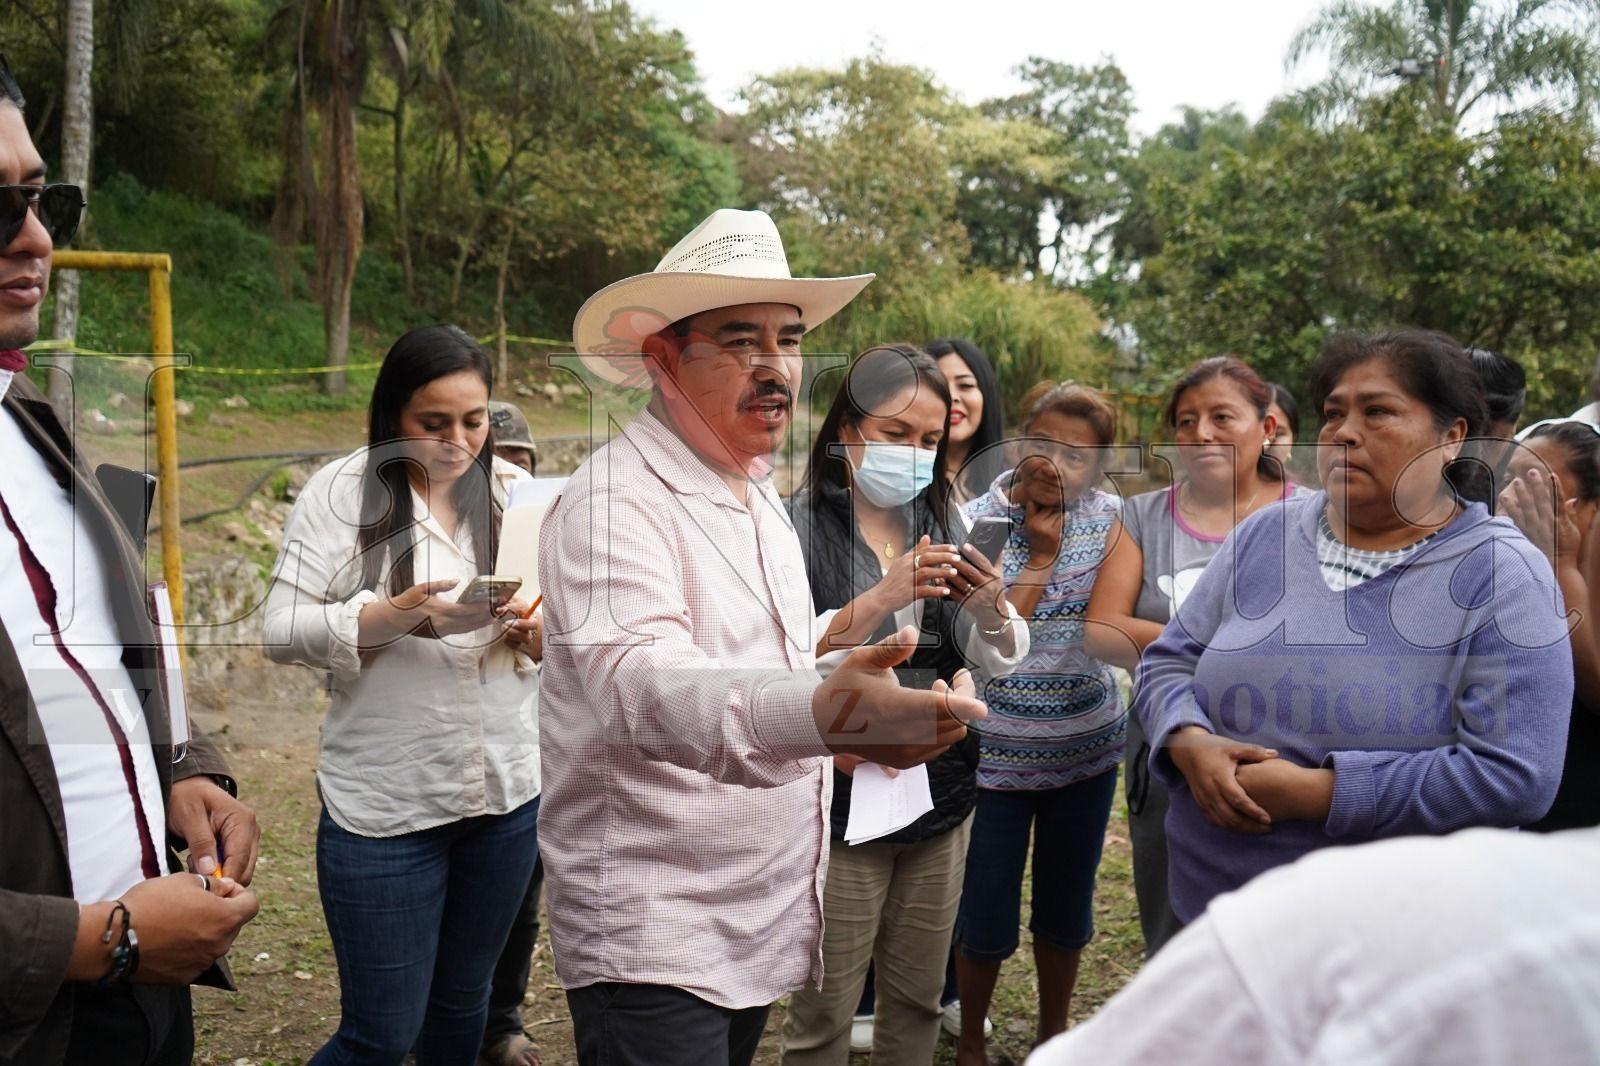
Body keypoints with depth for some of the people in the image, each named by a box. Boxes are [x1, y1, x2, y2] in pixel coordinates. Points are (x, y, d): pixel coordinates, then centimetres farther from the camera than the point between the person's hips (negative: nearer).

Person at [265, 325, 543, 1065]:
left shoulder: (515, 490, 4)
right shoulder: (343, 490, -7)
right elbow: (282, 633, -11)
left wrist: (535, 629, -16)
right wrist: (401, 616, -25)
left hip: (508, 792, 4)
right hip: (384, 804, -4)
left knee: (463, 998, 21)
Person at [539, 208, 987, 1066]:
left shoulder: (760, 495, 11)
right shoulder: (615, 502, -19)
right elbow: (639, 683, -37)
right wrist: (816, 714, -53)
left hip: (760, 921, 8)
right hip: (651, 933, -8)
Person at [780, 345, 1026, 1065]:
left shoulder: (941, 528, 6)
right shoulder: (800, 527, -11)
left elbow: (999, 663, 4)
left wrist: (990, 609, -16)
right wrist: (881, 598, -31)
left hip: (941, 799, 5)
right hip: (839, 805, -5)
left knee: (918, 1001, 17)